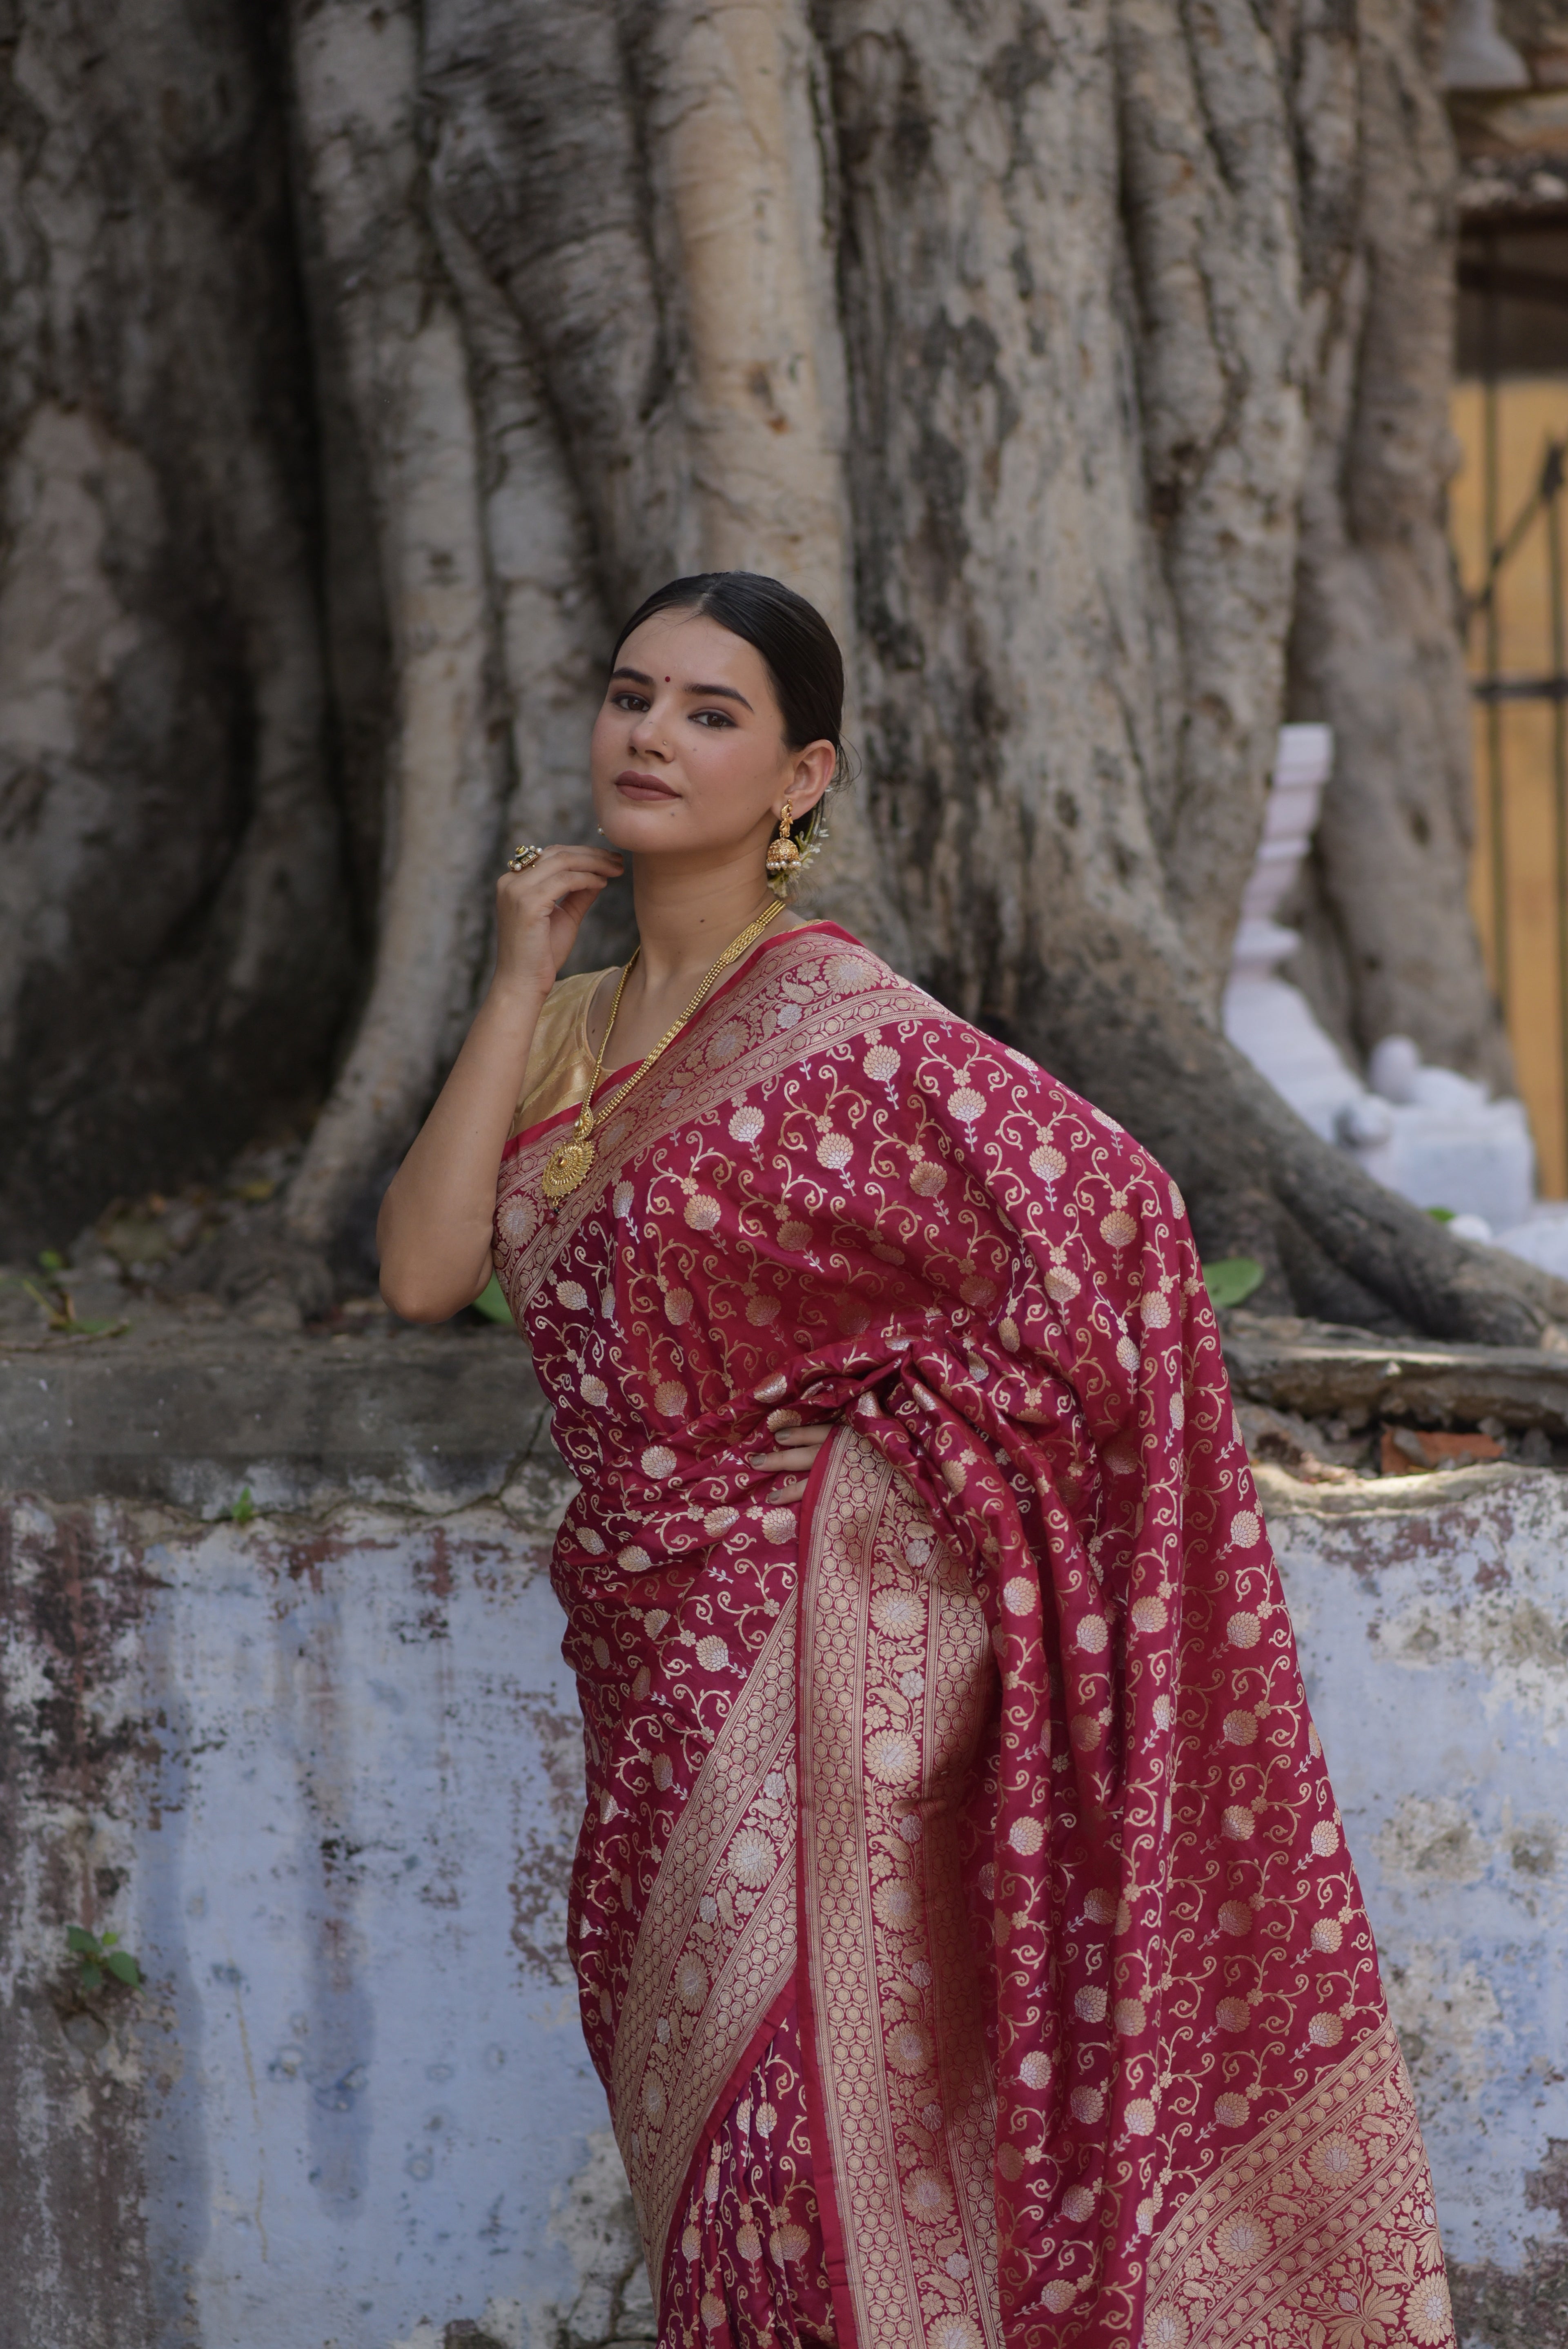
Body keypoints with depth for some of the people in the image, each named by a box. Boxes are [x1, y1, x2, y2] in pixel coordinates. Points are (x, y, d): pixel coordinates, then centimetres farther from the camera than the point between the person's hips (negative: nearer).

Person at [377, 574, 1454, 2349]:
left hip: (828, 1643, -7)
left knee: (805, 2128, -8)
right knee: (699, 2115, 13)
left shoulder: (834, 1024, -11)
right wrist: (520, 987, -4)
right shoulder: (571, 1027, 10)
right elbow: (424, 1273, -3)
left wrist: (915, 1408, -12)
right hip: (660, 1653, 7)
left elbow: (1105, 1197, -20)